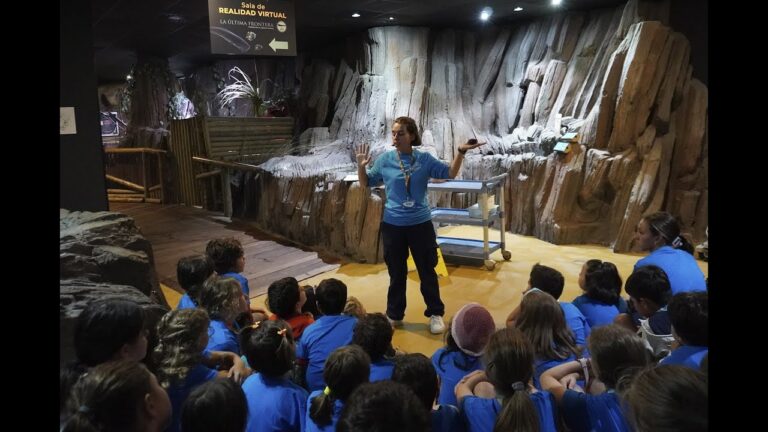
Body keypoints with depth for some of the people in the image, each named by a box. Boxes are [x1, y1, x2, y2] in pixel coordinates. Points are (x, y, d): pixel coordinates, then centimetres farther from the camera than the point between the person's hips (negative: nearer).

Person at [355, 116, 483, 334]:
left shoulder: (425, 159, -4)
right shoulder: (385, 160, -3)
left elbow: (449, 174, 0)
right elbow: (366, 183, 6)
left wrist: (460, 153, -12)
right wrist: (361, 166, -11)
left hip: (421, 223, 0)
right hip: (392, 224, 1)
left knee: (427, 271, 9)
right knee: (396, 273, 13)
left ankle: (436, 314, 25)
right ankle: (394, 315, 28)